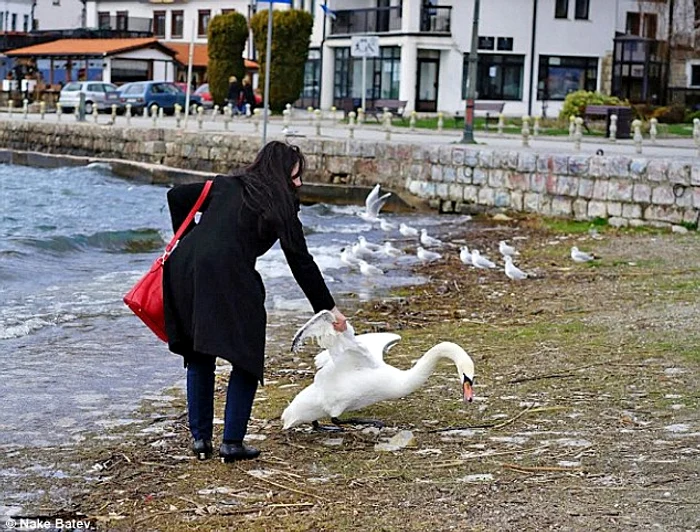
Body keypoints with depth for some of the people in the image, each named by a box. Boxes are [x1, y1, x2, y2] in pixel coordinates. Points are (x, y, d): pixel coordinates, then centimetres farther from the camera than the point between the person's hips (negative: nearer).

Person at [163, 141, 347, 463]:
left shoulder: (225, 185, 22)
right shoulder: (281, 205, 10)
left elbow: (176, 197, 19)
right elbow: (301, 263, 10)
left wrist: (187, 241, 26)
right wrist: (328, 307, 17)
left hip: (185, 267, 5)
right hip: (229, 278, -5)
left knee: (198, 357, 18)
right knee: (246, 360, 9)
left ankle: (200, 438, 21)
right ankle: (232, 443, 7)